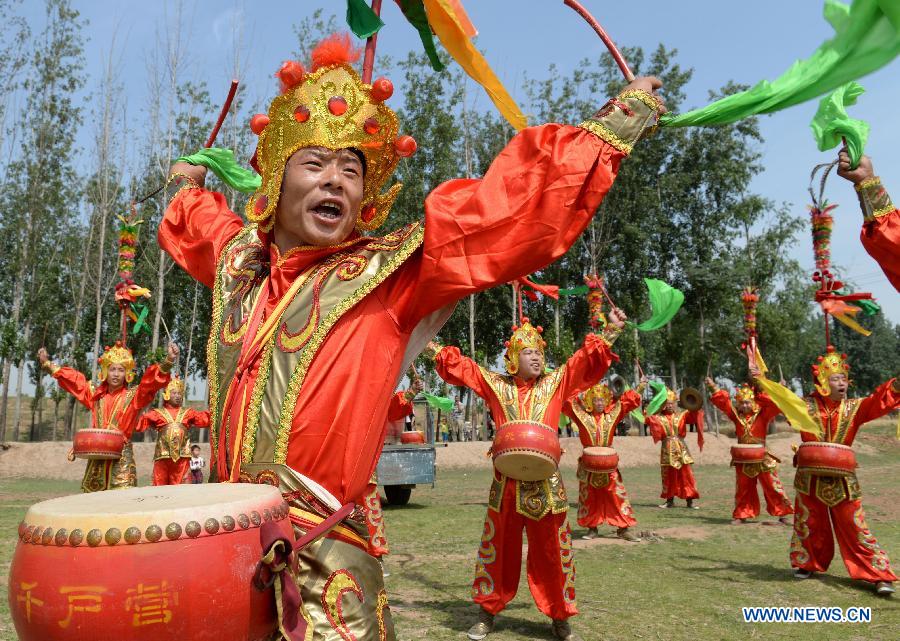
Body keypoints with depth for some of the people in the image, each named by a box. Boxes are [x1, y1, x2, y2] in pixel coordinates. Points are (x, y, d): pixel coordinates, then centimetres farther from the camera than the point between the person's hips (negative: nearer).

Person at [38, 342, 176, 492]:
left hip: (121, 458, -4)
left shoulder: (133, 396, -2)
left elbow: (152, 380, -18)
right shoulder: (95, 394, 11)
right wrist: (47, 364, 23)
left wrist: (168, 361, -35)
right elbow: (72, 380, 20)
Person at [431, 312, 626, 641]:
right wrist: (432, 347, 6)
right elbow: (458, 366, 10)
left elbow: (587, 359, 2)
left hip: (545, 484, 0)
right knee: (498, 548, 10)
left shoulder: (556, 382, 8)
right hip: (506, 483, 0)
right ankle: (487, 613, 24)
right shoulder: (496, 384, 7)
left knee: (552, 551, 5)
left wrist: (610, 331, -7)